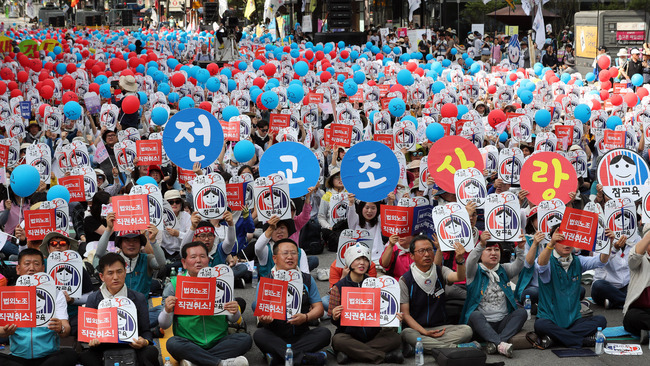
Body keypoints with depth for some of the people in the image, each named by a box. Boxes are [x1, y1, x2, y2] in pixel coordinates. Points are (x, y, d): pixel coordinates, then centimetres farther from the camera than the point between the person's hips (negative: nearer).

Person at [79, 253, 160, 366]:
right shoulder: (93, 299, 10)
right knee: (84, 357, -33)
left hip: (131, 347, -1)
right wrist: (91, 340, -16)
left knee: (151, 352, -34)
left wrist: (145, 342, -16)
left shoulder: (138, 298, 9)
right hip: (103, 348, 1)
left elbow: (146, 331, 8)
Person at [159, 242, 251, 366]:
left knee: (245, 339, -22)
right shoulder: (173, 285, 2)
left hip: (218, 341, 2)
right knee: (172, 343, -33)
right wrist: (167, 311, -21)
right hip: (189, 344, -2)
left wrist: (235, 312, -13)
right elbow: (164, 325, 1)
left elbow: (232, 319, 11)